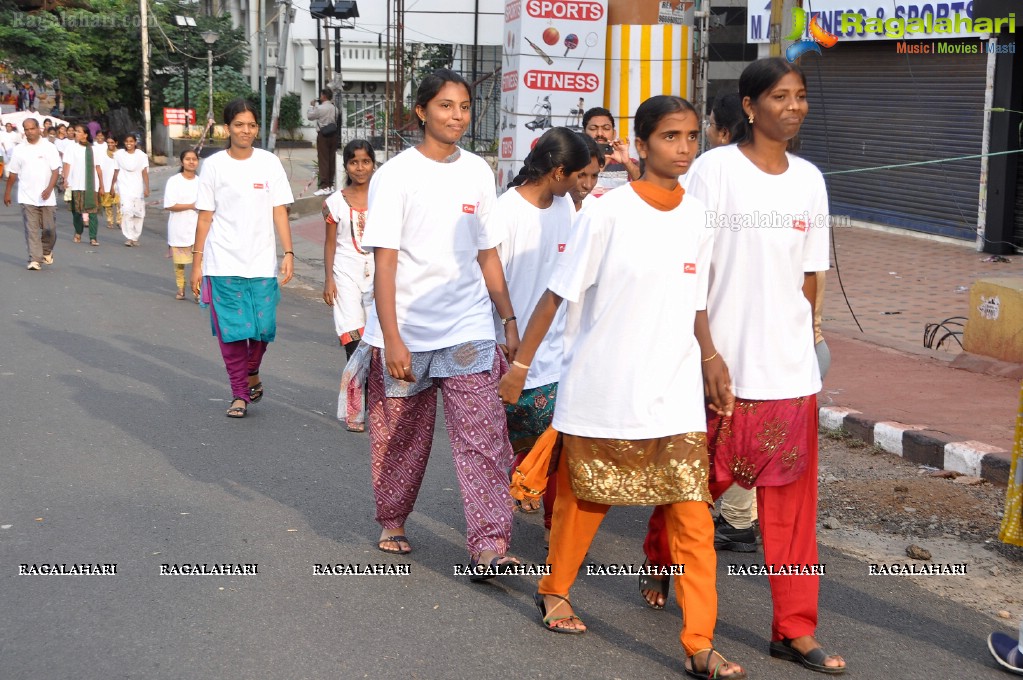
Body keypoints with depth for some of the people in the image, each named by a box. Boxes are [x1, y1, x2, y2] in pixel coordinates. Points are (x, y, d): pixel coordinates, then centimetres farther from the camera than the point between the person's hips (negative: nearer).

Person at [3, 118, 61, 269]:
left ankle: (46, 252, 29)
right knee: (31, 229, -5)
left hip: (46, 197, 0)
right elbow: (13, 173, 11)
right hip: (27, 198, 0)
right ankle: (34, 259, -6)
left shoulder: (49, 147, 1)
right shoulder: (19, 150, 5)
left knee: (49, 228, 3)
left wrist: (49, 189, -16)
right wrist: (7, 192, 12)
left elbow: (55, 171, -3)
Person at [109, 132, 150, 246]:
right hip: (124, 187, -1)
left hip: (138, 188, 1)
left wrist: (147, 188, -13)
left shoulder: (141, 155, -2)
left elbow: (145, 173, -6)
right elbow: (116, 171, 8)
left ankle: (135, 237, 18)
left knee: (138, 213, 5)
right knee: (127, 211, -16)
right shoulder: (119, 154, 0)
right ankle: (129, 237, -16)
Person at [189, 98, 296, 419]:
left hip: (262, 262, 1)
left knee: (263, 328, 2)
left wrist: (288, 252, -5)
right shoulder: (214, 164, 1)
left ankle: (252, 374, 30)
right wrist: (197, 261, 1)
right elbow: (205, 216, 3)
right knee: (231, 331, -1)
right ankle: (240, 394, 11)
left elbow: (279, 211, 3)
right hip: (223, 263, -1)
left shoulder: (269, 162, 4)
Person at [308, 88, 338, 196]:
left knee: (323, 161, -4)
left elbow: (309, 116, -3)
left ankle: (324, 187, -8)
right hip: (333, 135, 6)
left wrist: (312, 106, 13)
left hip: (323, 135, -6)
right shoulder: (335, 108, 6)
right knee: (332, 160, 10)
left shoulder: (320, 108, -13)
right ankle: (331, 185, 15)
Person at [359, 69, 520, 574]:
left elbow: (488, 254, 13)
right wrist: (392, 339, -17)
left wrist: (509, 321, 8)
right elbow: (385, 261, -10)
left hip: (469, 330, 3)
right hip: (406, 333, -2)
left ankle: (489, 546, -9)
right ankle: (391, 523, 33)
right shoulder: (395, 175, -5)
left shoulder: (478, 172, 8)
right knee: (400, 437, 11)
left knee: (483, 437, -9)